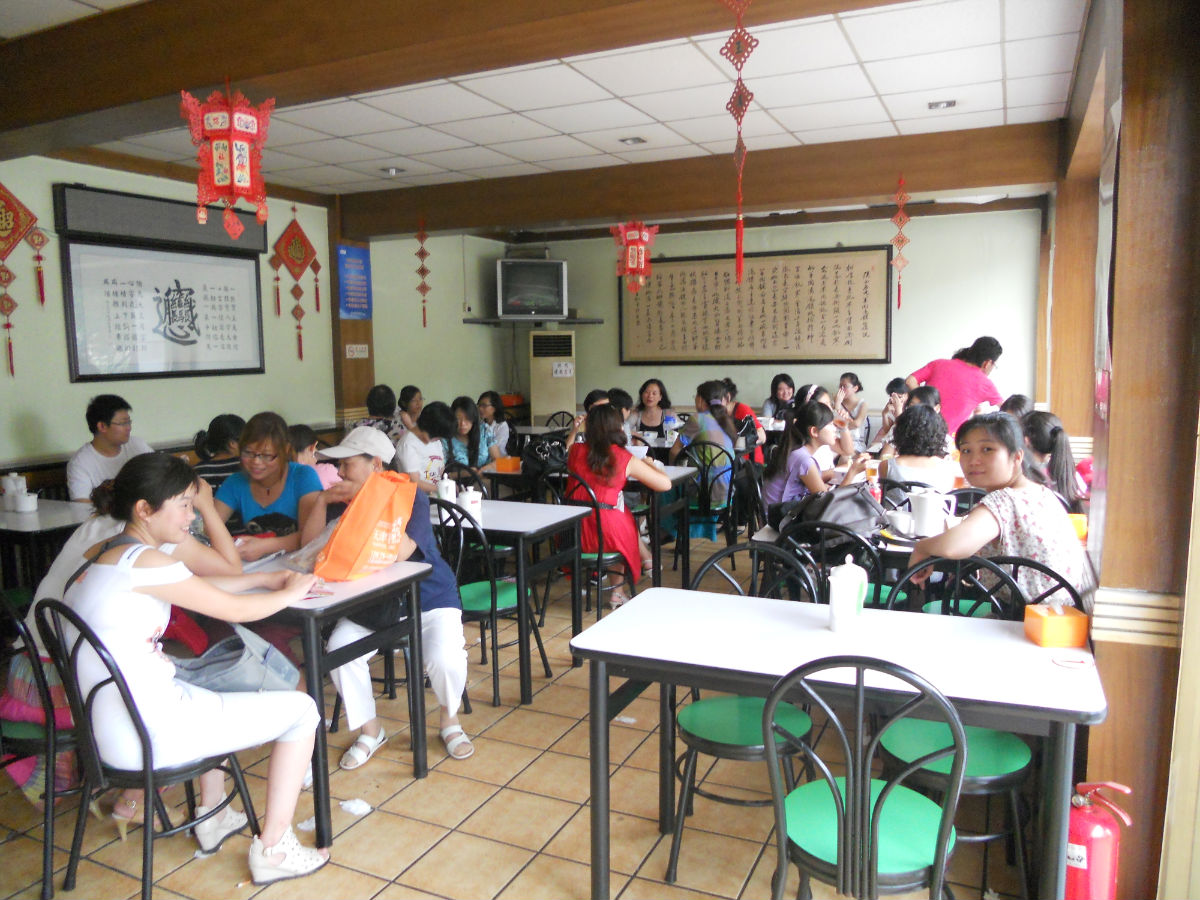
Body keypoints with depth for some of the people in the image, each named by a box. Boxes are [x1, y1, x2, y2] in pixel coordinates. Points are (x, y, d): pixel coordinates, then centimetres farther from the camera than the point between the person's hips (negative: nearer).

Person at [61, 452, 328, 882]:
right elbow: (236, 610, -12)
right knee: (301, 709, 0)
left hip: (105, 729, 10)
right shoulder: (145, 562, -19)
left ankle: (213, 815, 40)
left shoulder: (99, 555, 9)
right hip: (146, 735, -10)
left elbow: (201, 587, 18)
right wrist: (291, 592, 5)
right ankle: (273, 850, 8)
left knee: (215, 683, 36)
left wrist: (266, 578, 11)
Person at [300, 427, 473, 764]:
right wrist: (322, 501, -15)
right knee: (338, 650, -22)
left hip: (428, 598, -4)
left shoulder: (412, 498, -15)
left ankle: (449, 719, 9)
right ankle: (370, 730, 2)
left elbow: (400, 551, -32)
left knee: (445, 658, -26)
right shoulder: (344, 502, 1)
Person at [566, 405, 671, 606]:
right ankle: (617, 592, 35)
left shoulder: (575, 451, 1)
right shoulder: (625, 459, -7)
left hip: (574, 532, 4)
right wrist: (649, 464, 15)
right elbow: (665, 484, -3)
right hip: (607, 535, -4)